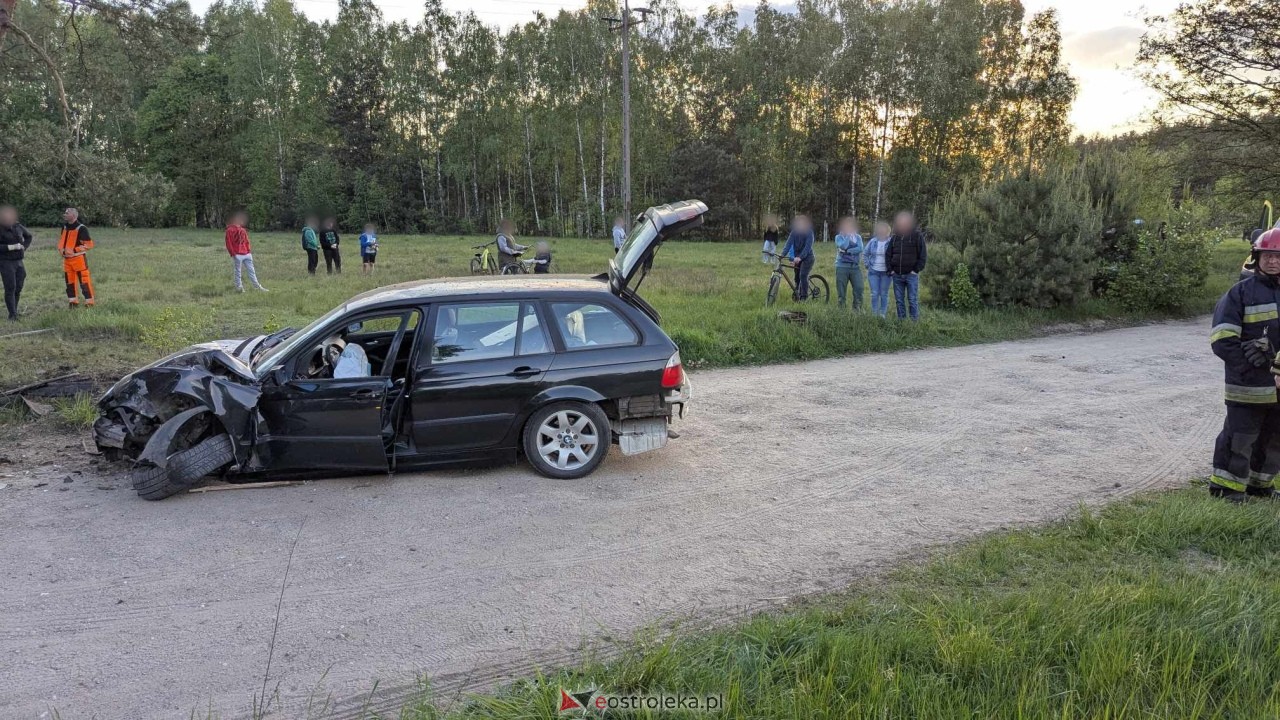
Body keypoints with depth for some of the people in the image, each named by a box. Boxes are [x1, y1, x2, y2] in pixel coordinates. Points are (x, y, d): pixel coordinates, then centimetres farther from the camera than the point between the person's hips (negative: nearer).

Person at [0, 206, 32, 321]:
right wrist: (11, 247, -21)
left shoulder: (18, 226, 6)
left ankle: (15, 310, 22)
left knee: (18, 287, 9)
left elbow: (28, 236, 26)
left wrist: (24, 247, 13)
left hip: (19, 261, 6)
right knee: (10, 288, -7)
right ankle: (12, 314, -4)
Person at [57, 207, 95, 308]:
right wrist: (61, 250, 6)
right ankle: (73, 301, 22)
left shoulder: (81, 228, -13)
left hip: (78, 259, -7)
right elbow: (61, 240, 25)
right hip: (66, 259, 8)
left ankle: (90, 302, -3)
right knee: (69, 281, 13)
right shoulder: (64, 227, 10)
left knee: (84, 281, -8)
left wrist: (74, 250, -18)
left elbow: (88, 244, -14)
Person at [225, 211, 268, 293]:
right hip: (237, 255, -6)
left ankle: (258, 286, 10)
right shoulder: (230, 230, -3)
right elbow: (228, 243, -7)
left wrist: (249, 251, 8)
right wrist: (233, 254, -12)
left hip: (246, 254, 6)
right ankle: (239, 287, 6)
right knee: (237, 272, 1)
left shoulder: (243, 230, 17)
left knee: (252, 271, 7)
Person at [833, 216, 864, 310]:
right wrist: (848, 236, -7)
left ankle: (857, 309, 0)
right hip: (842, 267, -2)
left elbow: (860, 248, -6)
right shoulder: (839, 237, 5)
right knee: (841, 291, 0)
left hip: (855, 267, 2)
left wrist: (847, 251, -13)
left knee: (859, 289, -7)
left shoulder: (858, 237, 12)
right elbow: (843, 246, -15)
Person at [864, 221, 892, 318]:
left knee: (884, 294, 4)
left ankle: (883, 314, 12)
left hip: (886, 272, -2)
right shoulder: (872, 242, 5)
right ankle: (874, 314, 7)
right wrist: (867, 265, 5)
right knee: (874, 294, 0)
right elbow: (865, 254, 16)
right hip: (873, 272, 2)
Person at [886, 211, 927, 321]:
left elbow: (923, 254, -3)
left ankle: (914, 321, 0)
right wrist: (890, 270, 3)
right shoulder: (894, 237, 12)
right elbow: (888, 255, 14)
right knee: (899, 300, 7)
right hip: (897, 275, 4)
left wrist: (916, 270, -9)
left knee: (912, 300, -4)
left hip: (911, 274, -4)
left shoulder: (917, 235, 0)